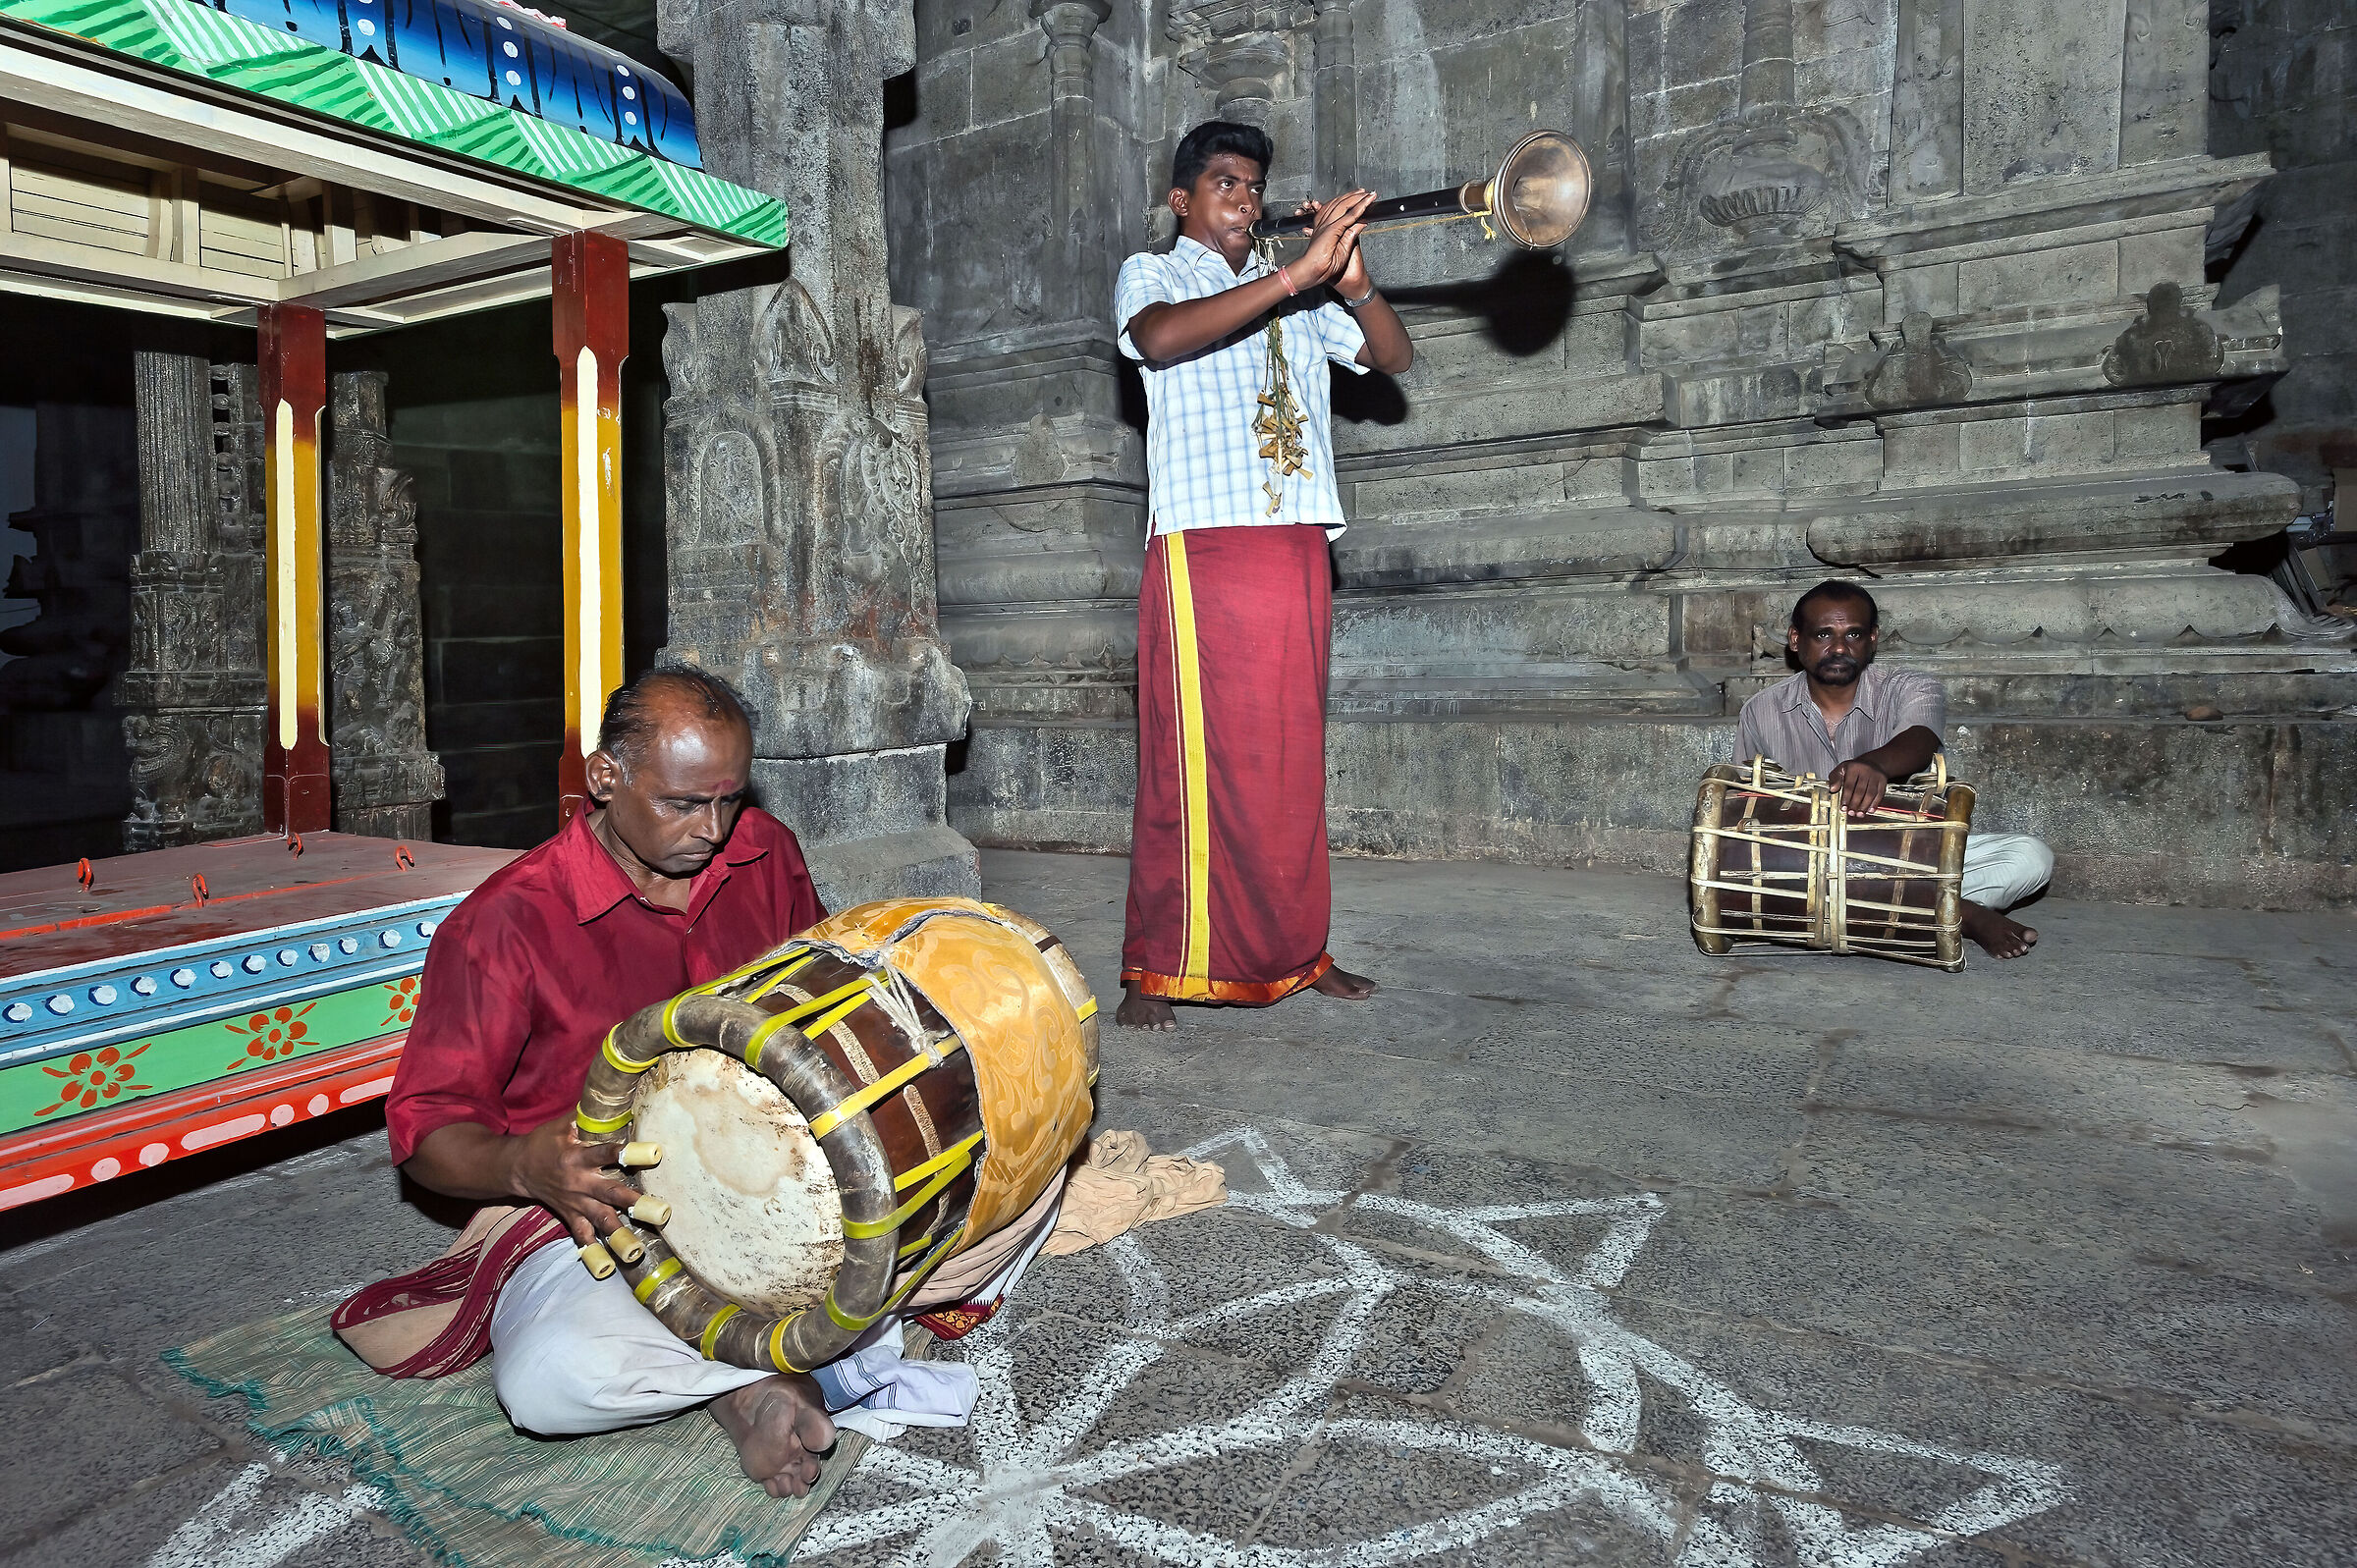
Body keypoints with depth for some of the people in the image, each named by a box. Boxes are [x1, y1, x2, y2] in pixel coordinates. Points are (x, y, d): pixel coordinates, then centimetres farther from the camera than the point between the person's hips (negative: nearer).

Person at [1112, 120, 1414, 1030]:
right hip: (1203, 545, -5)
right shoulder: (1150, 275, 11)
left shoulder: (1298, 296, 25)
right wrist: (1297, 275, -20)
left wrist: (1352, 285, -5)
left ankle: (1294, 948, 15)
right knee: (1193, 757, -9)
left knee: (1292, 757, 6)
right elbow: (1162, 337, -14)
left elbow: (1394, 358, 15)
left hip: (1298, 552, 5)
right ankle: (1154, 969, -3)